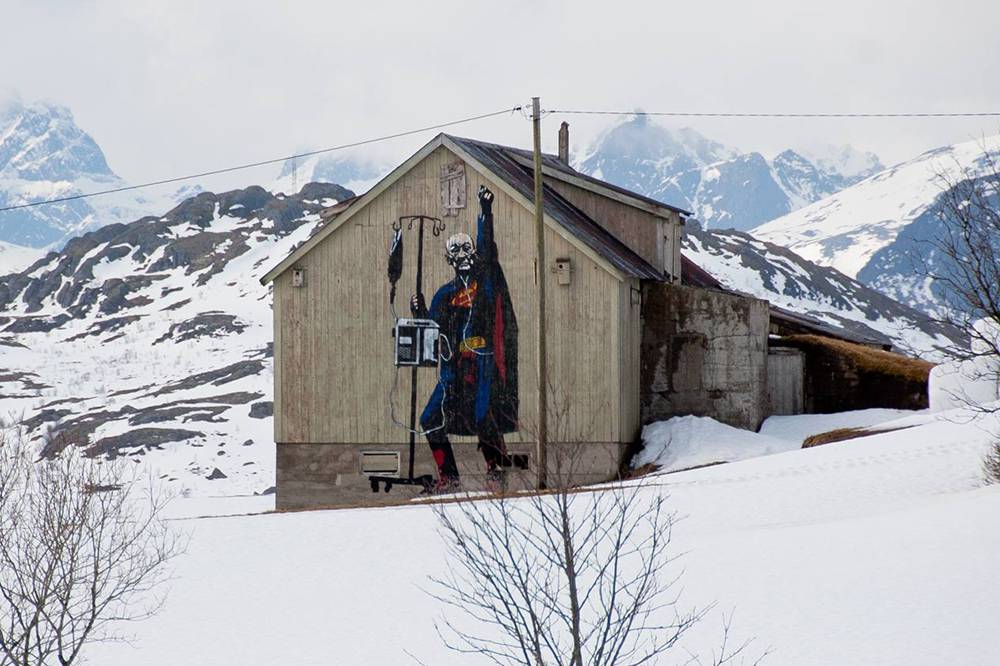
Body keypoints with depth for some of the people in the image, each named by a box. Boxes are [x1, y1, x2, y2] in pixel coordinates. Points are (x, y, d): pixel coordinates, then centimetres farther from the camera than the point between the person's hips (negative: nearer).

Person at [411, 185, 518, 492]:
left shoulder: (485, 277, 7)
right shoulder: (446, 292, 18)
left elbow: (486, 246, -6)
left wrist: (486, 211, -12)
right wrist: (419, 313, -1)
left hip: (482, 360, -5)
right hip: (454, 364, 5)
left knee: (483, 419, -16)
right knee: (431, 420, 0)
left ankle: (496, 470, 1)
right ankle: (448, 477, 8)